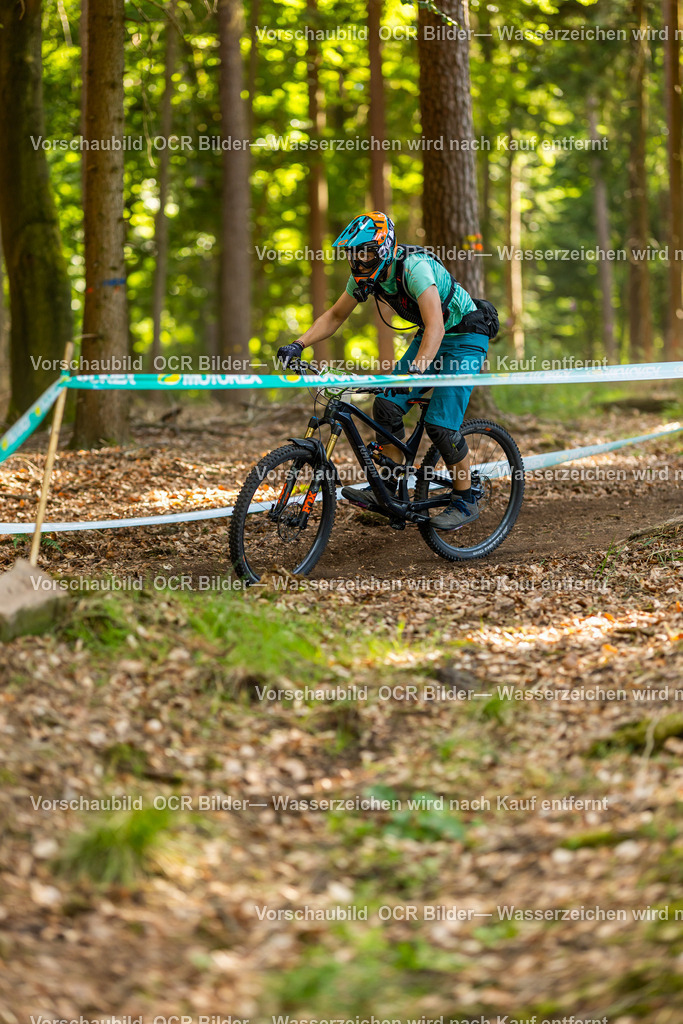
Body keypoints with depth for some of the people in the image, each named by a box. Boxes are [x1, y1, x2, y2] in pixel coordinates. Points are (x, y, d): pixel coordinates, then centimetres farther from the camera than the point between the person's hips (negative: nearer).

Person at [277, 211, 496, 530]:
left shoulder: (414, 267, -33)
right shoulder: (366, 273, -8)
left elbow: (435, 327, -43)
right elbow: (335, 315, 4)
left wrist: (415, 371, -56)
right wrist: (298, 345, -10)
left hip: (465, 338, -8)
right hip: (429, 335, 8)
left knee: (440, 424, -16)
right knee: (387, 405, -7)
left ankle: (465, 502, 1)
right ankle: (386, 490, 4)